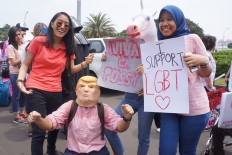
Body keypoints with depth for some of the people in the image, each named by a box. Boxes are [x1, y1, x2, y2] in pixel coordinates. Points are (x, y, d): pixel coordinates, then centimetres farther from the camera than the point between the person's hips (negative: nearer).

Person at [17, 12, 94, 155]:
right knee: (39, 131, -8)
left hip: (56, 92, 5)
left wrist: (85, 63, -9)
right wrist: (20, 81, -17)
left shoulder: (68, 47, 5)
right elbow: (25, 64, 0)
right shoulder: (38, 41, -6)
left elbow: (71, 70, 8)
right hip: (36, 90, -4)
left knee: (55, 125, 20)